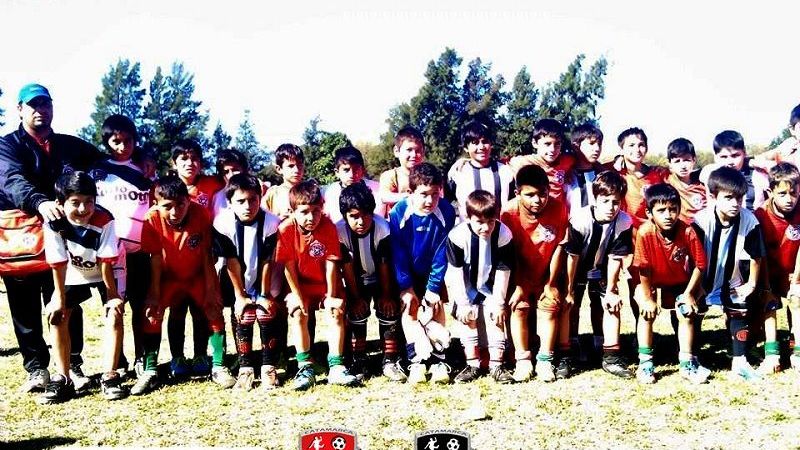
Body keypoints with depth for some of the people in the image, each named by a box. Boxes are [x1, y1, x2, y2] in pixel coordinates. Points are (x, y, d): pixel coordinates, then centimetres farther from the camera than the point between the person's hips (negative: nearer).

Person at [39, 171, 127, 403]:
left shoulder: (104, 220, -34)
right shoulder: (54, 224, -28)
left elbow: (106, 262, -26)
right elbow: (58, 264, -19)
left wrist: (111, 294, -18)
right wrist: (59, 298, -14)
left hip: (105, 274, -2)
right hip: (73, 275, 2)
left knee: (115, 312, -18)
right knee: (56, 315, -8)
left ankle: (109, 376, -11)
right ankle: (62, 379, 1)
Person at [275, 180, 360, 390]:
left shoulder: (329, 227, -18)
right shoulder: (286, 229, -19)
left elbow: (331, 263, -15)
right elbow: (289, 266, -14)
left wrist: (331, 296, -14)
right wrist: (297, 297, -15)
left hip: (326, 284, 0)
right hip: (300, 285, 0)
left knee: (336, 312, -17)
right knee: (298, 313, -20)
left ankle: (336, 367, -12)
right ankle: (305, 368, -16)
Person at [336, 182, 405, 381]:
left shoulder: (382, 227, -28)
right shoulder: (340, 231, -27)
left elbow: (384, 264, -20)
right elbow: (347, 267, -18)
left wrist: (386, 295, -15)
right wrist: (356, 297, -16)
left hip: (381, 279, 0)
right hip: (357, 281, 0)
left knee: (389, 308, -13)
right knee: (357, 310, -15)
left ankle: (390, 361, -3)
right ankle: (358, 362, -2)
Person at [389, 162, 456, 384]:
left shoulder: (446, 212, -20)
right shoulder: (398, 213, -22)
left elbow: (442, 253, -15)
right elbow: (397, 253, -15)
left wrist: (433, 287, -16)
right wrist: (405, 287, -16)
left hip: (432, 272, 1)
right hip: (407, 274, 0)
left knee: (436, 307, -9)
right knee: (409, 308, -12)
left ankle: (438, 360, -6)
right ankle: (417, 361, -12)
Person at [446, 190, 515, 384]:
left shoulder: (503, 234, -23)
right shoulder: (458, 235, -28)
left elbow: (503, 272, -15)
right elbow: (456, 272, -20)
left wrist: (499, 302, -14)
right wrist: (462, 303, -19)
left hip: (490, 286, 1)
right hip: (465, 288, -1)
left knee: (496, 315, -9)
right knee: (468, 316, -9)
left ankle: (496, 364, -3)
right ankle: (473, 364, -1)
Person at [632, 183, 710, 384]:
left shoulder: (688, 232, -27)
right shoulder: (645, 233, -30)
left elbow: (699, 264, -15)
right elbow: (643, 269, -22)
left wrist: (689, 293, -13)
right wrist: (648, 298, -17)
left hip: (681, 283, 1)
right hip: (653, 283, -1)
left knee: (686, 313, -10)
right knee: (647, 312, -17)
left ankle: (687, 363, 4)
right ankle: (645, 362, -7)